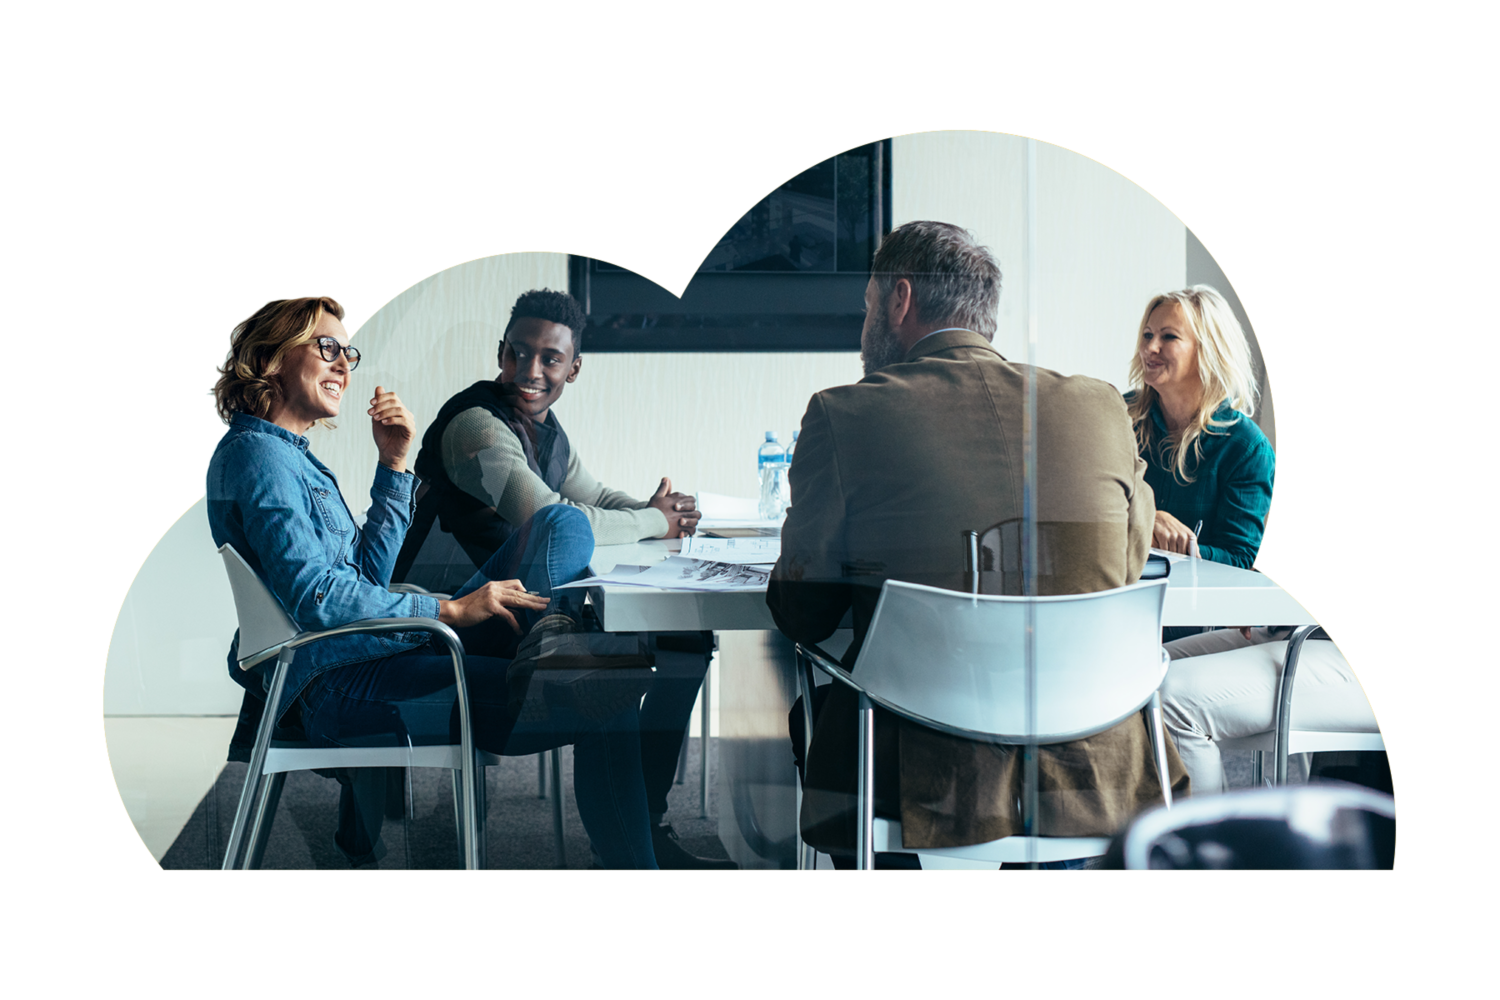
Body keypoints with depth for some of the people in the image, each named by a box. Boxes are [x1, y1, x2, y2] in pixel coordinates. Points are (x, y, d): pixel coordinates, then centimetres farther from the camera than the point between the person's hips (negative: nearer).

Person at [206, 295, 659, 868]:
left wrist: (393, 465, 12)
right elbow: (315, 595, -19)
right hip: (330, 686, -10)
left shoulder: (289, 455, 24)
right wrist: (450, 611, -18)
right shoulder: (255, 454, -8)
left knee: (561, 523, 5)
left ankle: (545, 644, -19)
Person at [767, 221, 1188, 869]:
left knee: (808, 704, 27)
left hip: (927, 791, -2)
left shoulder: (844, 415, -5)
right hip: (1095, 781, 3)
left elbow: (801, 618, 3)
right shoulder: (1102, 407, 3)